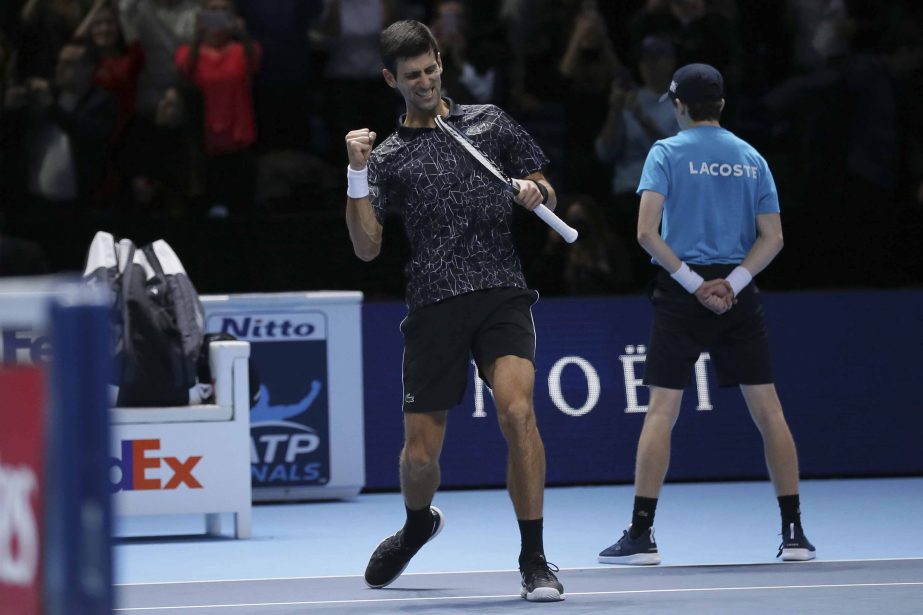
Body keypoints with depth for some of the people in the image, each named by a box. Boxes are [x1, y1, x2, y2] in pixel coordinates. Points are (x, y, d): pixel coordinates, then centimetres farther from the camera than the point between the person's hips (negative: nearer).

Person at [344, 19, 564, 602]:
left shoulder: (490, 122, 14)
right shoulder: (388, 157, 10)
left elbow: (547, 195, 20)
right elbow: (367, 247, -2)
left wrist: (536, 194, -3)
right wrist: (357, 172, -13)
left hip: (502, 292, -1)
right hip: (435, 305, 1)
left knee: (517, 410, -25)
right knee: (420, 455, 3)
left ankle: (535, 561, -16)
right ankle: (418, 526, 40)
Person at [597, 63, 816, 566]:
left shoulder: (667, 152, 0)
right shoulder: (751, 159, 10)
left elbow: (647, 232, -11)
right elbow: (772, 237, 3)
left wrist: (695, 284, -9)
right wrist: (730, 283, -5)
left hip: (681, 295, -3)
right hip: (738, 297, 3)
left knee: (661, 412, -2)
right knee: (768, 411, 5)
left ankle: (641, 535, -6)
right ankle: (794, 534, 4)